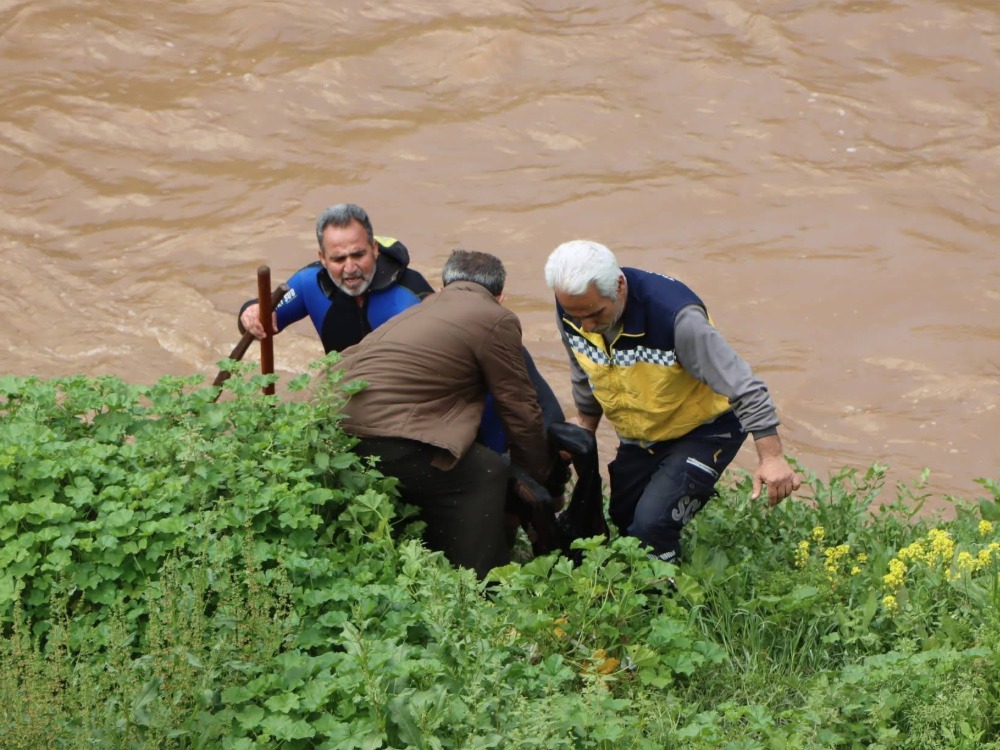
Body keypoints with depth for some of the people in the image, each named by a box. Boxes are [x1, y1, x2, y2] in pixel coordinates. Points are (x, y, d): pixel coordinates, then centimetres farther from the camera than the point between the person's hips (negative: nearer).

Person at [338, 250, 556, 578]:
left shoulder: (424, 308, 29)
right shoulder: (497, 320, 4)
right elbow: (520, 409, 9)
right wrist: (539, 476, 25)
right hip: (381, 437, -9)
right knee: (486, 475, 3)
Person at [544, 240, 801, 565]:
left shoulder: (674, 315, -36)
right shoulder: (571, 310, -17)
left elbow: (741, 384, -32)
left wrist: (771, 457, -34)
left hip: (704, 431, -7)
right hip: (638, 438, 7)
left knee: (651, 525, -22)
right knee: (622, 523, 14)